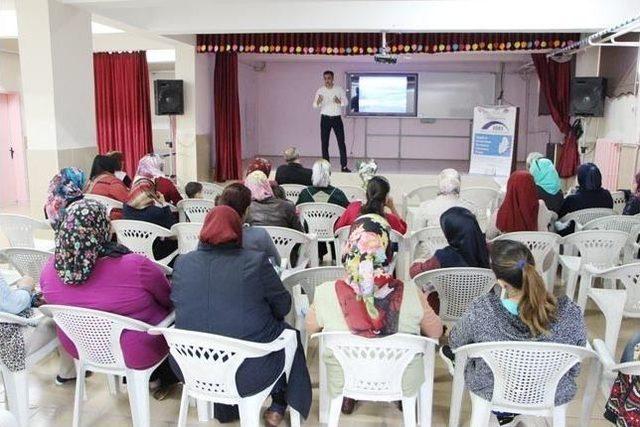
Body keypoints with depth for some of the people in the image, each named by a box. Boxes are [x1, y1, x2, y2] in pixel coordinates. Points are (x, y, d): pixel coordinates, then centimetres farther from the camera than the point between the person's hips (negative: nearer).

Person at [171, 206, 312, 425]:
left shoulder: (182, 262, -4)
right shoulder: (256, 261, -14)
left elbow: (175, 303, 10)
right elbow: (283, 306, -3)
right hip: (248, 373, -4)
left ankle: (224, 408, 42)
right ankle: (278, 406, 36)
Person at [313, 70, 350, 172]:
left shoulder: (339, 89, 0)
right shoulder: (320, 90, 1)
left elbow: (345, 102, 1)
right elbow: (315, 105, -1)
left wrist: (339, 102, -21)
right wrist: (318, 101, -24)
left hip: (337, 118, -1)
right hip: (325, 118, 1)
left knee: (341, 142, -4)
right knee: (324, 143, 2)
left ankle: (344, 166, 0)